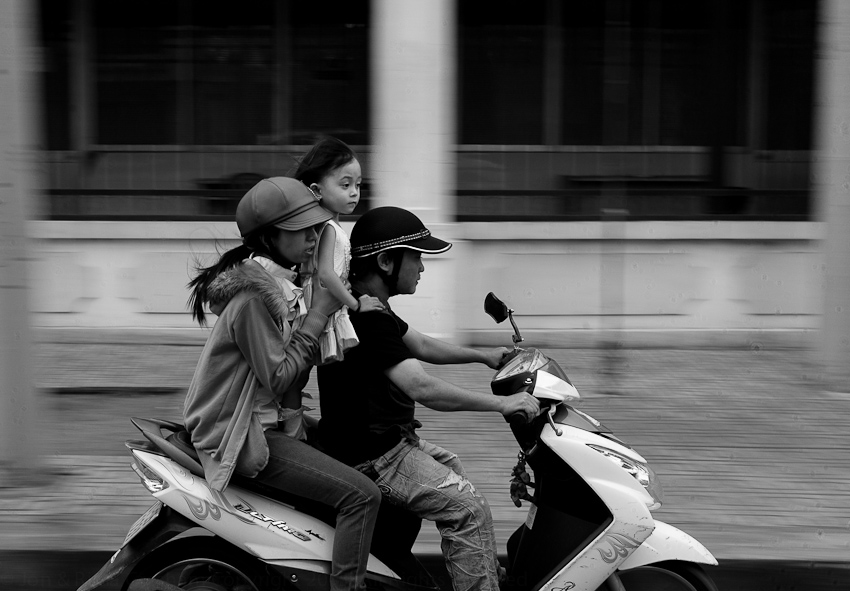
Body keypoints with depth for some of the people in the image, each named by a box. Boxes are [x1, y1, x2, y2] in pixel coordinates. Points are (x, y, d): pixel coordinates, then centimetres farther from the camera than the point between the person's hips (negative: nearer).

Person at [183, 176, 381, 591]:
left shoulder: (281, 284, 10)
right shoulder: (252, 296, -20)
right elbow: (278, 378, -22)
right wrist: (318, 315, -17)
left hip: (273, 421, 10)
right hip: (244, 437, -10)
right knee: (361, 495, -21)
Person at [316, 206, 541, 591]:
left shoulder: (368, 306, 8)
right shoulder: (367, 319, -26)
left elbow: (420, 345, 22)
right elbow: (422, 388, -33)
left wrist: (483, 355, 18)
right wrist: (501, 403, -28)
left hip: (386, 439, 12)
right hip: (371, 455, -11)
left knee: (453, 469, 27)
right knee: (468, 507, -17)